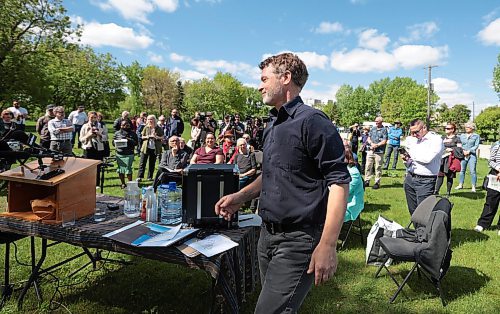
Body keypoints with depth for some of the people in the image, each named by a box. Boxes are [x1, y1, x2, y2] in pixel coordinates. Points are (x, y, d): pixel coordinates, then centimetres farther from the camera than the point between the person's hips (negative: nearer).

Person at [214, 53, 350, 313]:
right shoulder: (273, 125, 12)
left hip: (298, 241, -8)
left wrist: (327, 246, -25)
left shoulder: (311, 121, -15)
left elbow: (339, 182, -19)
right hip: (268, 234, 9)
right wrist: (240, 196, 12)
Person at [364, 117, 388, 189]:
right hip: (370, 150, 5)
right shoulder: (373, 129, 14)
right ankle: (367, 181, 15)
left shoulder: (384, 130, -2)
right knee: (368, 166, 6)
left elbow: (384, 141, -8)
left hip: (379, 151, -5)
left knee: (378, 167, -1)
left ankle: (377, 182, 8)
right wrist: (372, 143, -6)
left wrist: (376, 145, -15)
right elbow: (368, 138, 12)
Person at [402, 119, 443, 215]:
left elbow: (427, 159, -22)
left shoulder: (436, 139, -7)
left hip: (425, 182, -6)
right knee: (412, 210, 11)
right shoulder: (412, 140, 14)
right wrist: (406, 160, -2)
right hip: (409, 178, 6)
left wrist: (411, 153, -6)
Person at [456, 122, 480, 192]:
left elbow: (476, 146, -2)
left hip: (472, 155, -3)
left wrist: (469, 151, -12)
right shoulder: (462, 135, 14)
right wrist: (463, 150, -9)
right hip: (463, 155, 3)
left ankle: (473, 187, -2)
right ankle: (460, 185, 15)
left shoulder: (476, 136, 5)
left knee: (472, 171, -7)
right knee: (462, 170, 7)